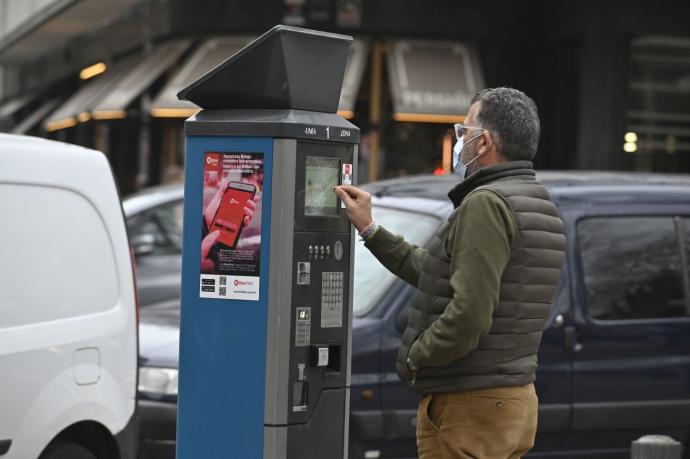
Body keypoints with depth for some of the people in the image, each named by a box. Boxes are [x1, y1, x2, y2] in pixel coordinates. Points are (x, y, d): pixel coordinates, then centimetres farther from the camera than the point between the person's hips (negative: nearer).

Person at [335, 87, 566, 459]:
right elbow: (436, 273, 19)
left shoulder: (487, 204, -17)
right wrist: (368, 229, 21)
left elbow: (469, 314, -26)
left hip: (470, 405, -10)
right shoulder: (541, 206, 15)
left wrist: (415, 355, -10)